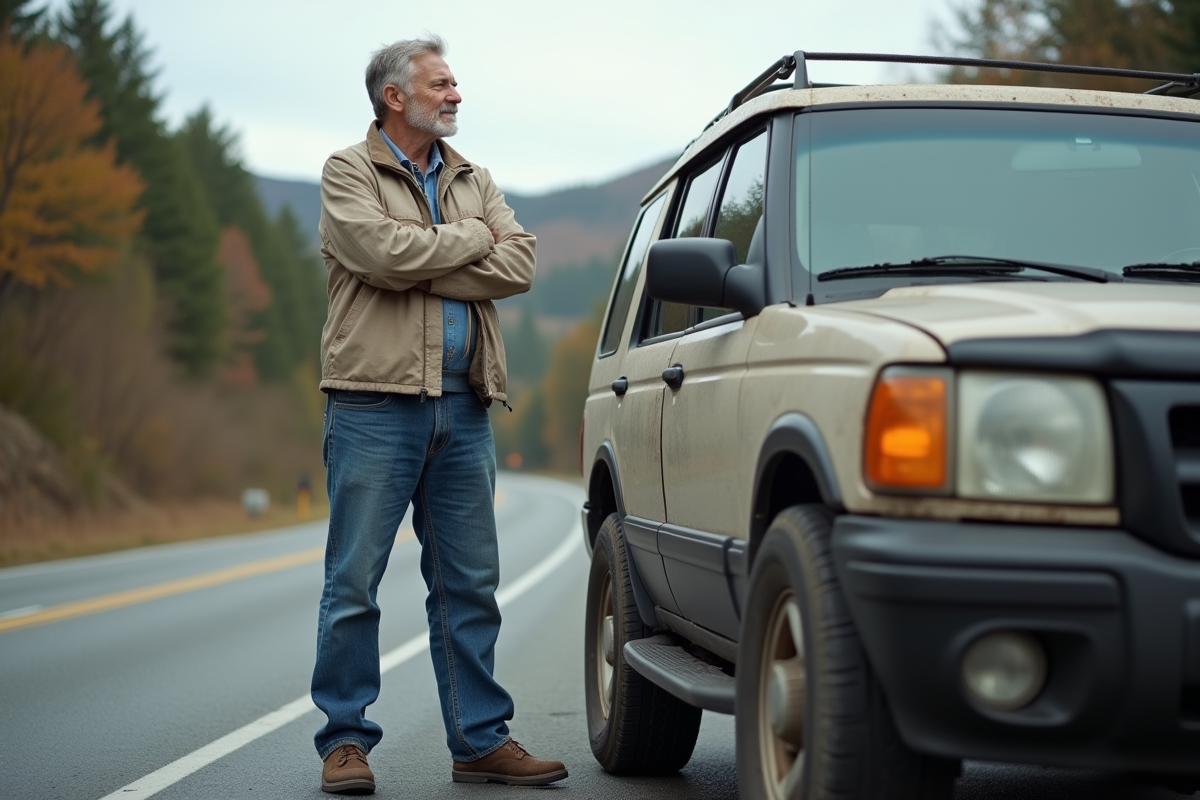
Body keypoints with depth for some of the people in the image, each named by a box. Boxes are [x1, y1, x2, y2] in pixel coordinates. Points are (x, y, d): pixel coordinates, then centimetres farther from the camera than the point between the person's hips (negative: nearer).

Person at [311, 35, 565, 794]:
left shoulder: (475, 181, 17)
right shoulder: (349, 172, 2)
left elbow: (519, 264, 0)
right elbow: (384, 254, -17)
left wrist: (421, 270, -9)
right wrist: (471, 238, -3)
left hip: (464, 409, 5)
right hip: (376, 401, -5)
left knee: (470, 584, 7)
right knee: (354, 582, -2)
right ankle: (346, 739, 6)